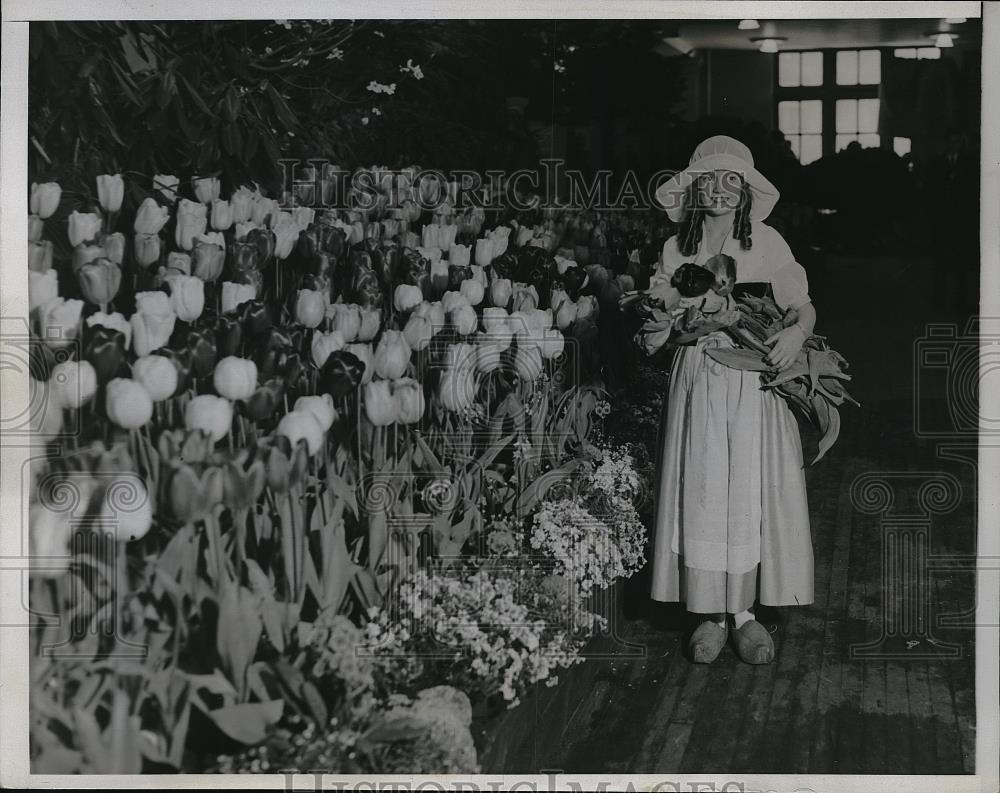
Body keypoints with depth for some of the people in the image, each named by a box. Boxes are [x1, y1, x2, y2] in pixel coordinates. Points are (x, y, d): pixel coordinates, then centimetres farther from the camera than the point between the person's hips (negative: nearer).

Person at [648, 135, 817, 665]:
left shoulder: (767, 243, 3)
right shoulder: (676, 249, 8)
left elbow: (804, 307, 4)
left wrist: (796, 333, -17)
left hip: (755, 387, -1)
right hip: (697, 381, 1)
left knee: (752, 493, -2)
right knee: (700, 493, -2)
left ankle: (744, 610, 10)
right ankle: (710, 614, 8)